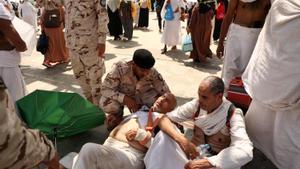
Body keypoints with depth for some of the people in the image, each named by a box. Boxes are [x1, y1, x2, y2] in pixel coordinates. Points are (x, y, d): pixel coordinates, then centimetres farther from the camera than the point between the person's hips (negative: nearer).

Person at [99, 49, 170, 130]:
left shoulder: (153, 72, -26)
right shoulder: (120, 68, -34)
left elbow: (166, 92, -18)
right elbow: (105, 89, -31)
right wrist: (125, 99, -42)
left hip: (140, 96, 2)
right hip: (122, 96, -1)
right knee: (106, 104, -32)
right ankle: (117, 115, 4)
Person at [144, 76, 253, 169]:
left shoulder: (233, 115, -20)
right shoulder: (196, 105, -11)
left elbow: (246, 151, -34)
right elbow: (164, 119, -13)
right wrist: (181, 140, -31)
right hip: (192, 154, 3)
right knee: (164, 135, -22)